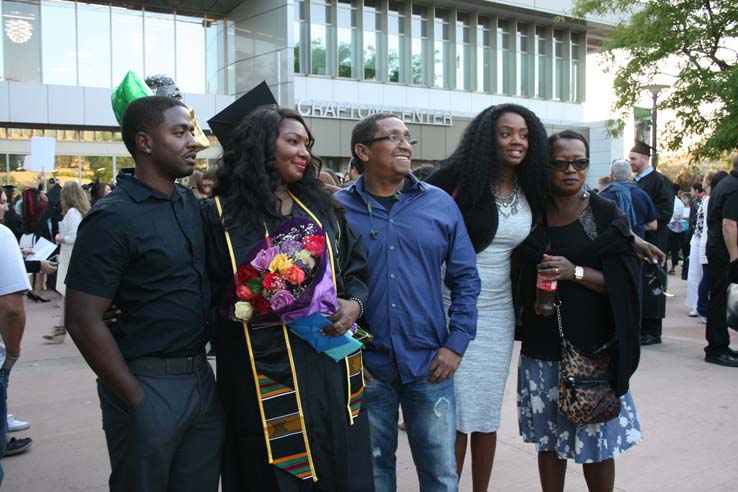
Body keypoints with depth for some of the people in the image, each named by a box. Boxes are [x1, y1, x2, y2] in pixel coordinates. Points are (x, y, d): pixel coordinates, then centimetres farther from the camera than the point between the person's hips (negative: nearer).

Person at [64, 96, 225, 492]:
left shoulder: (191, 203, 6)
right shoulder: (113, 218, -15)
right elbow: (83, 322, -17)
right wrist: (135, 398, -13)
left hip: (201, 378, 6)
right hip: (148, 384, -6)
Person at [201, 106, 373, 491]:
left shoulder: (322, 208, 12)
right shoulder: (222, 216, -3)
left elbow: (357, 270, 13)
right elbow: (210, 294, -5)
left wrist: (354, 304, -6)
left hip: (330, 368, 4)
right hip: (266, 373, -4)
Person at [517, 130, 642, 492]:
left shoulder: (605, 214, -2)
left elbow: (624, 282, -6)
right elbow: (521, 274, 16)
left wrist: (576, 272, -19)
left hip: (591, 347, -2)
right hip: (542, 345, 3)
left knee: (595, 440, 3)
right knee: (549, 439, 11)